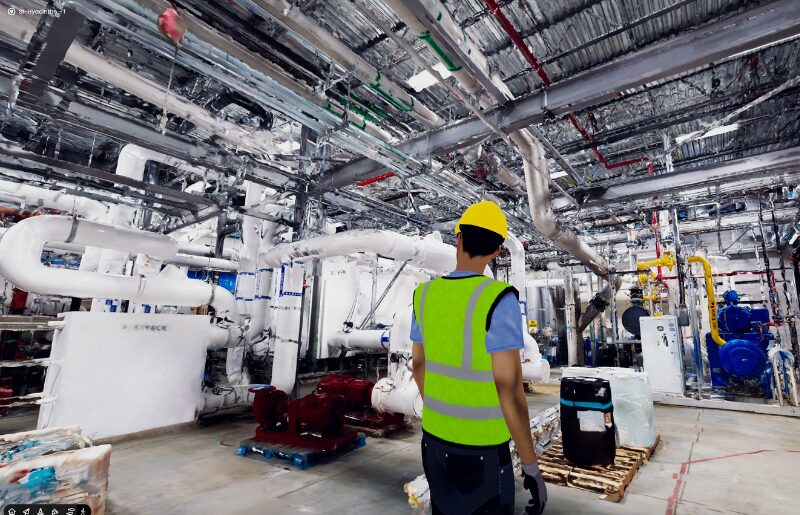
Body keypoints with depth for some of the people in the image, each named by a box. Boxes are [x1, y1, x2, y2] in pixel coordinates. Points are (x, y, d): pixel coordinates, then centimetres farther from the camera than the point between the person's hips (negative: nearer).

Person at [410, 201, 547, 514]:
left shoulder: (425, 294, -5)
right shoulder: (498, 299, -26)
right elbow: (510, 391, -25)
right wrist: (532, 468, -11)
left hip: (435, 435, 6)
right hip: (481, 450, -6)